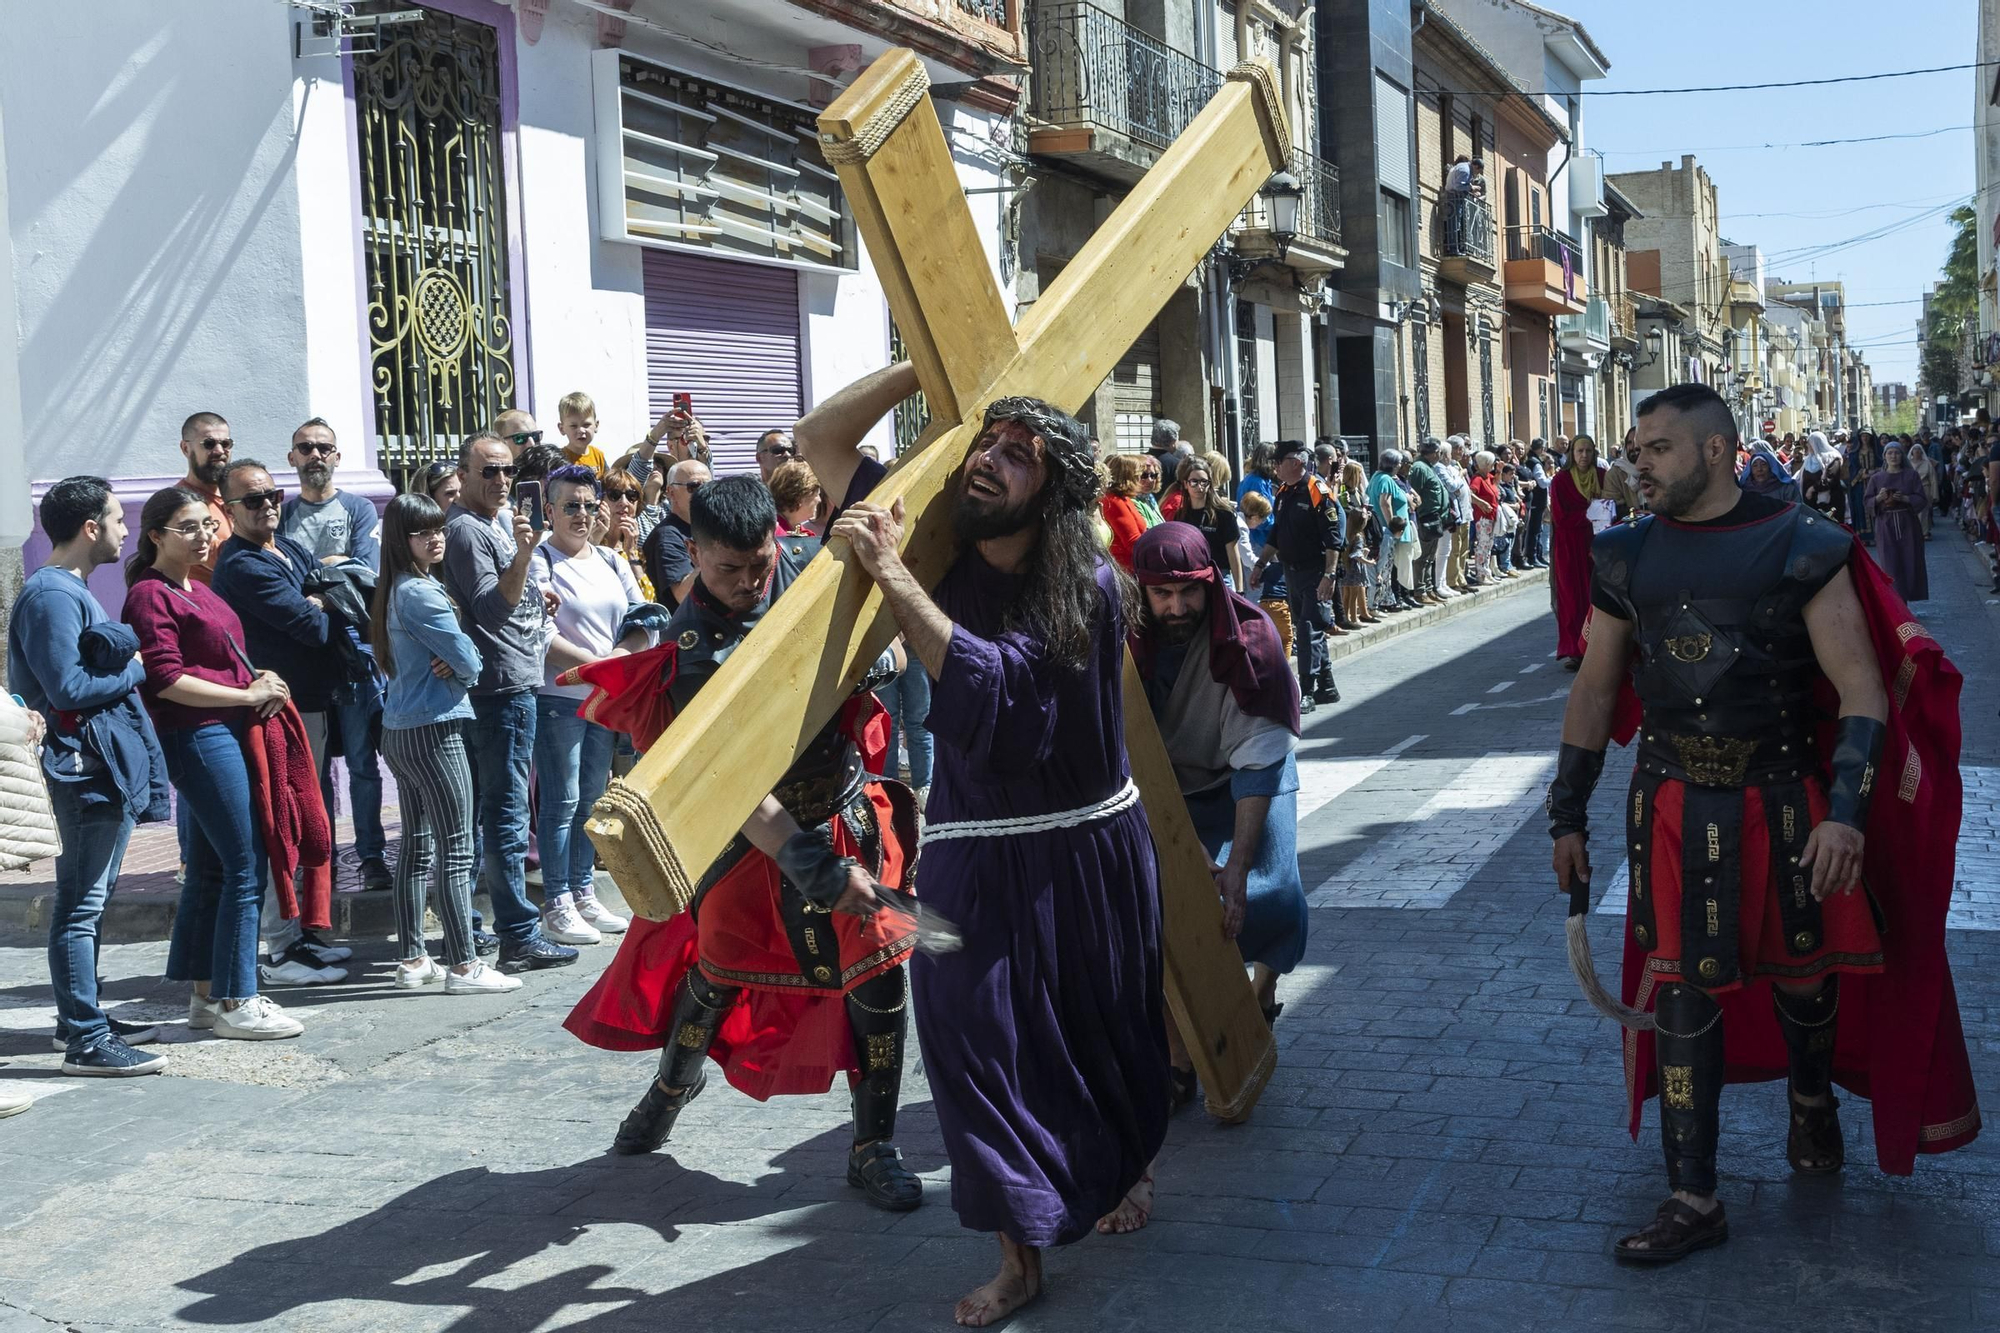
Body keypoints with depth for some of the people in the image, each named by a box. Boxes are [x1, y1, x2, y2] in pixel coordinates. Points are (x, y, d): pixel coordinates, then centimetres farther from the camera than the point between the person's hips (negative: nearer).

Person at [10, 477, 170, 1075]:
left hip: (104, 768, 11)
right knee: (81, 906, -7)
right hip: (86, 771, -11)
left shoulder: (70, 592, 18)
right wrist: (135, 668, -9)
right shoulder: (51, 596, -15)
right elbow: (69, 689, -21)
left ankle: (85, 1019, 27)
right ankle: (87, 1041, -4)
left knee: (88, 901, 17)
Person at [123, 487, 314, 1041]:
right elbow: (166, 681, -17)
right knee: (246, 869, -9)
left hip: (231, 733, 9)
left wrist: (262, 682, 7)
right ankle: (234, 1002, -2)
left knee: (211, 871, 12)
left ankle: (206, 996, 19)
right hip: (197, 739, -9)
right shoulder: (150, 596, -9)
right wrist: (248, 694, -15)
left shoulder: (198, 589, 18)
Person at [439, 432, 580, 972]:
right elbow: (493, 608, -24)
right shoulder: (468, 530, -14)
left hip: (505, 685, 11)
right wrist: (522, 554, -35)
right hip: (505, 685, -11)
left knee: (476, 811, 15)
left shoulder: (502, 518, 16)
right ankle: (521, 938, -7)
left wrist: (535, 598, 15)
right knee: (507, 813, -9)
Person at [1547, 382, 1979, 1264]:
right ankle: (1692, 1200, 11)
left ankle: (1812, 1104, 48)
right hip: (1673, 809, 2)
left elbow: (1862, 690, -12)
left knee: (1798, 970, 15)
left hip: (1780, 805, -2)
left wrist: (1845, 811, -24)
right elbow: (1594, 695, 9)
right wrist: (1568, 815, 10)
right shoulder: (1629, 558, 2)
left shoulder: (1800, 550, -10)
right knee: (1681, 990, 2)